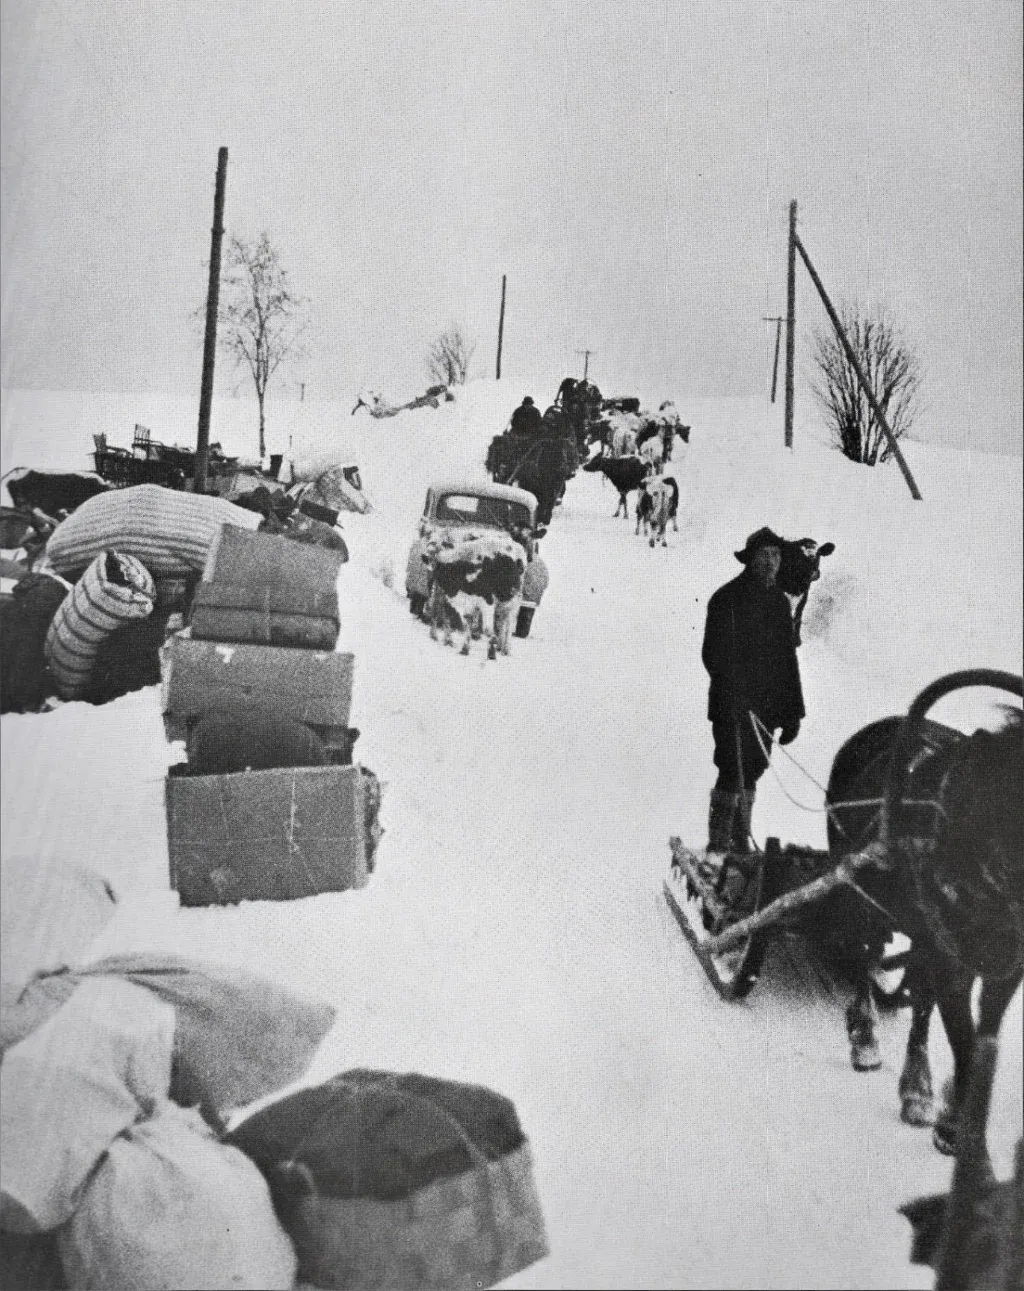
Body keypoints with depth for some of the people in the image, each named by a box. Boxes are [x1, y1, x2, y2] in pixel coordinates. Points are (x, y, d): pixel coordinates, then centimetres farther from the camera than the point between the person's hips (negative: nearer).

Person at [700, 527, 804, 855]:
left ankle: (739, 842, 18)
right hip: (733, 708, -6)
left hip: (765, 709, 6)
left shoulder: (779, 602, 15)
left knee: (751, 773, 9)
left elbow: (788, 660, 17)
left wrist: (792, 712, 13)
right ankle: (719, 844, -2)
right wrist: (732, 695, -20)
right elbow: (714, 654, -9)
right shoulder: (727, 598, -3)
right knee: (734, 773, -10)